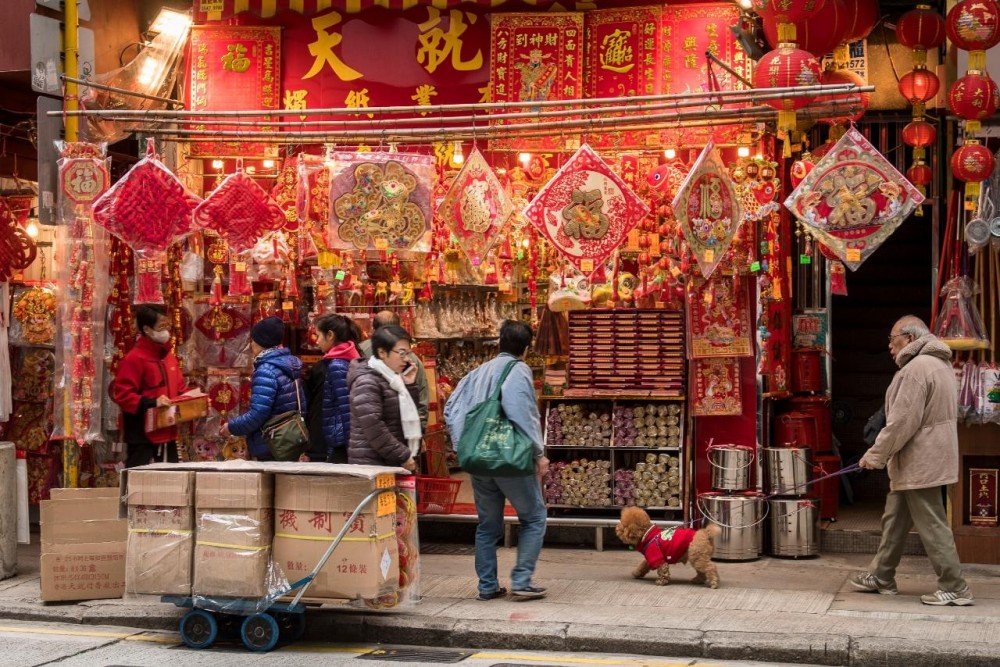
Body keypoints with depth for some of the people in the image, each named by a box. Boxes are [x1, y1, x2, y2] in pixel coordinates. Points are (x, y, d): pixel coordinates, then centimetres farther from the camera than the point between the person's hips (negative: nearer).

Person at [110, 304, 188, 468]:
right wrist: (151, 403, -26)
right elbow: (121, 394, -19)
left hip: (167, 435, 9)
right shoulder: (134, 358, -13)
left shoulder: (169, 356, 13)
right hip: (143, 437, -8)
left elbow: (179, 389, 23)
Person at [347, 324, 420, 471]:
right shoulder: (367, 382, -14)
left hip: (391, 464, 9)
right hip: (372, 464, -9)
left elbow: (407, 416, 20)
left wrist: (410, 386, 7)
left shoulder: (392, 378, 13)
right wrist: (404, 457, -17)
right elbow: (374, 429, -21)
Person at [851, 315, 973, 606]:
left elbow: (902, 422, -23)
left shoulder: (916, 369, -20)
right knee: (894, 520, 18)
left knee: (932, 526, -4)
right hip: (922, 462, 11)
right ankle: (881, 577, 26)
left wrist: (875, 455, -14)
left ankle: (955, 589, 1)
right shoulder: (940, 365, 14)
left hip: (919, 464, -11)